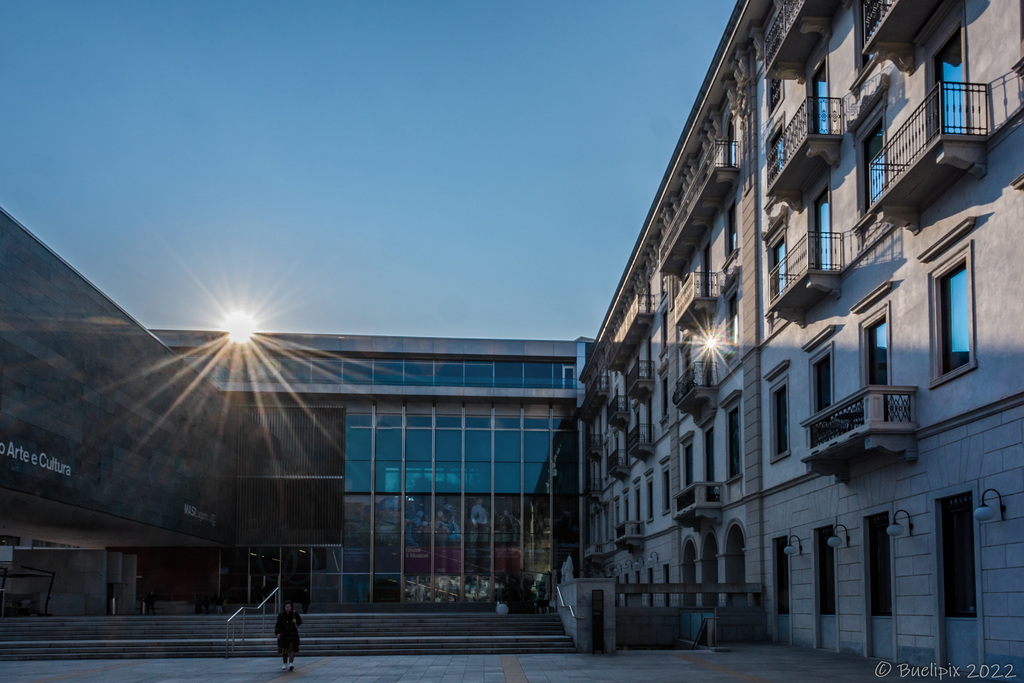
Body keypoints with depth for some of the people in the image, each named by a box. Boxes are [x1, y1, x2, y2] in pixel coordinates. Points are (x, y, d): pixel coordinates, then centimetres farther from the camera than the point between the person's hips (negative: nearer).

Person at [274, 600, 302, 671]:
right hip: (283, 635, 1)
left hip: (293, 634, -1)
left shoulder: (295, 614, -3)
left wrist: (296, 622, -15)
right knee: (284, 650, 11)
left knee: (292, 649, -16)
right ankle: (285, 664, 30)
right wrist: (277, 633, -24)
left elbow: (300, 622, 8)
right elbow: (278, 625, -8)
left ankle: (291, 664, -27)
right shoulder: (281, 615, -5)